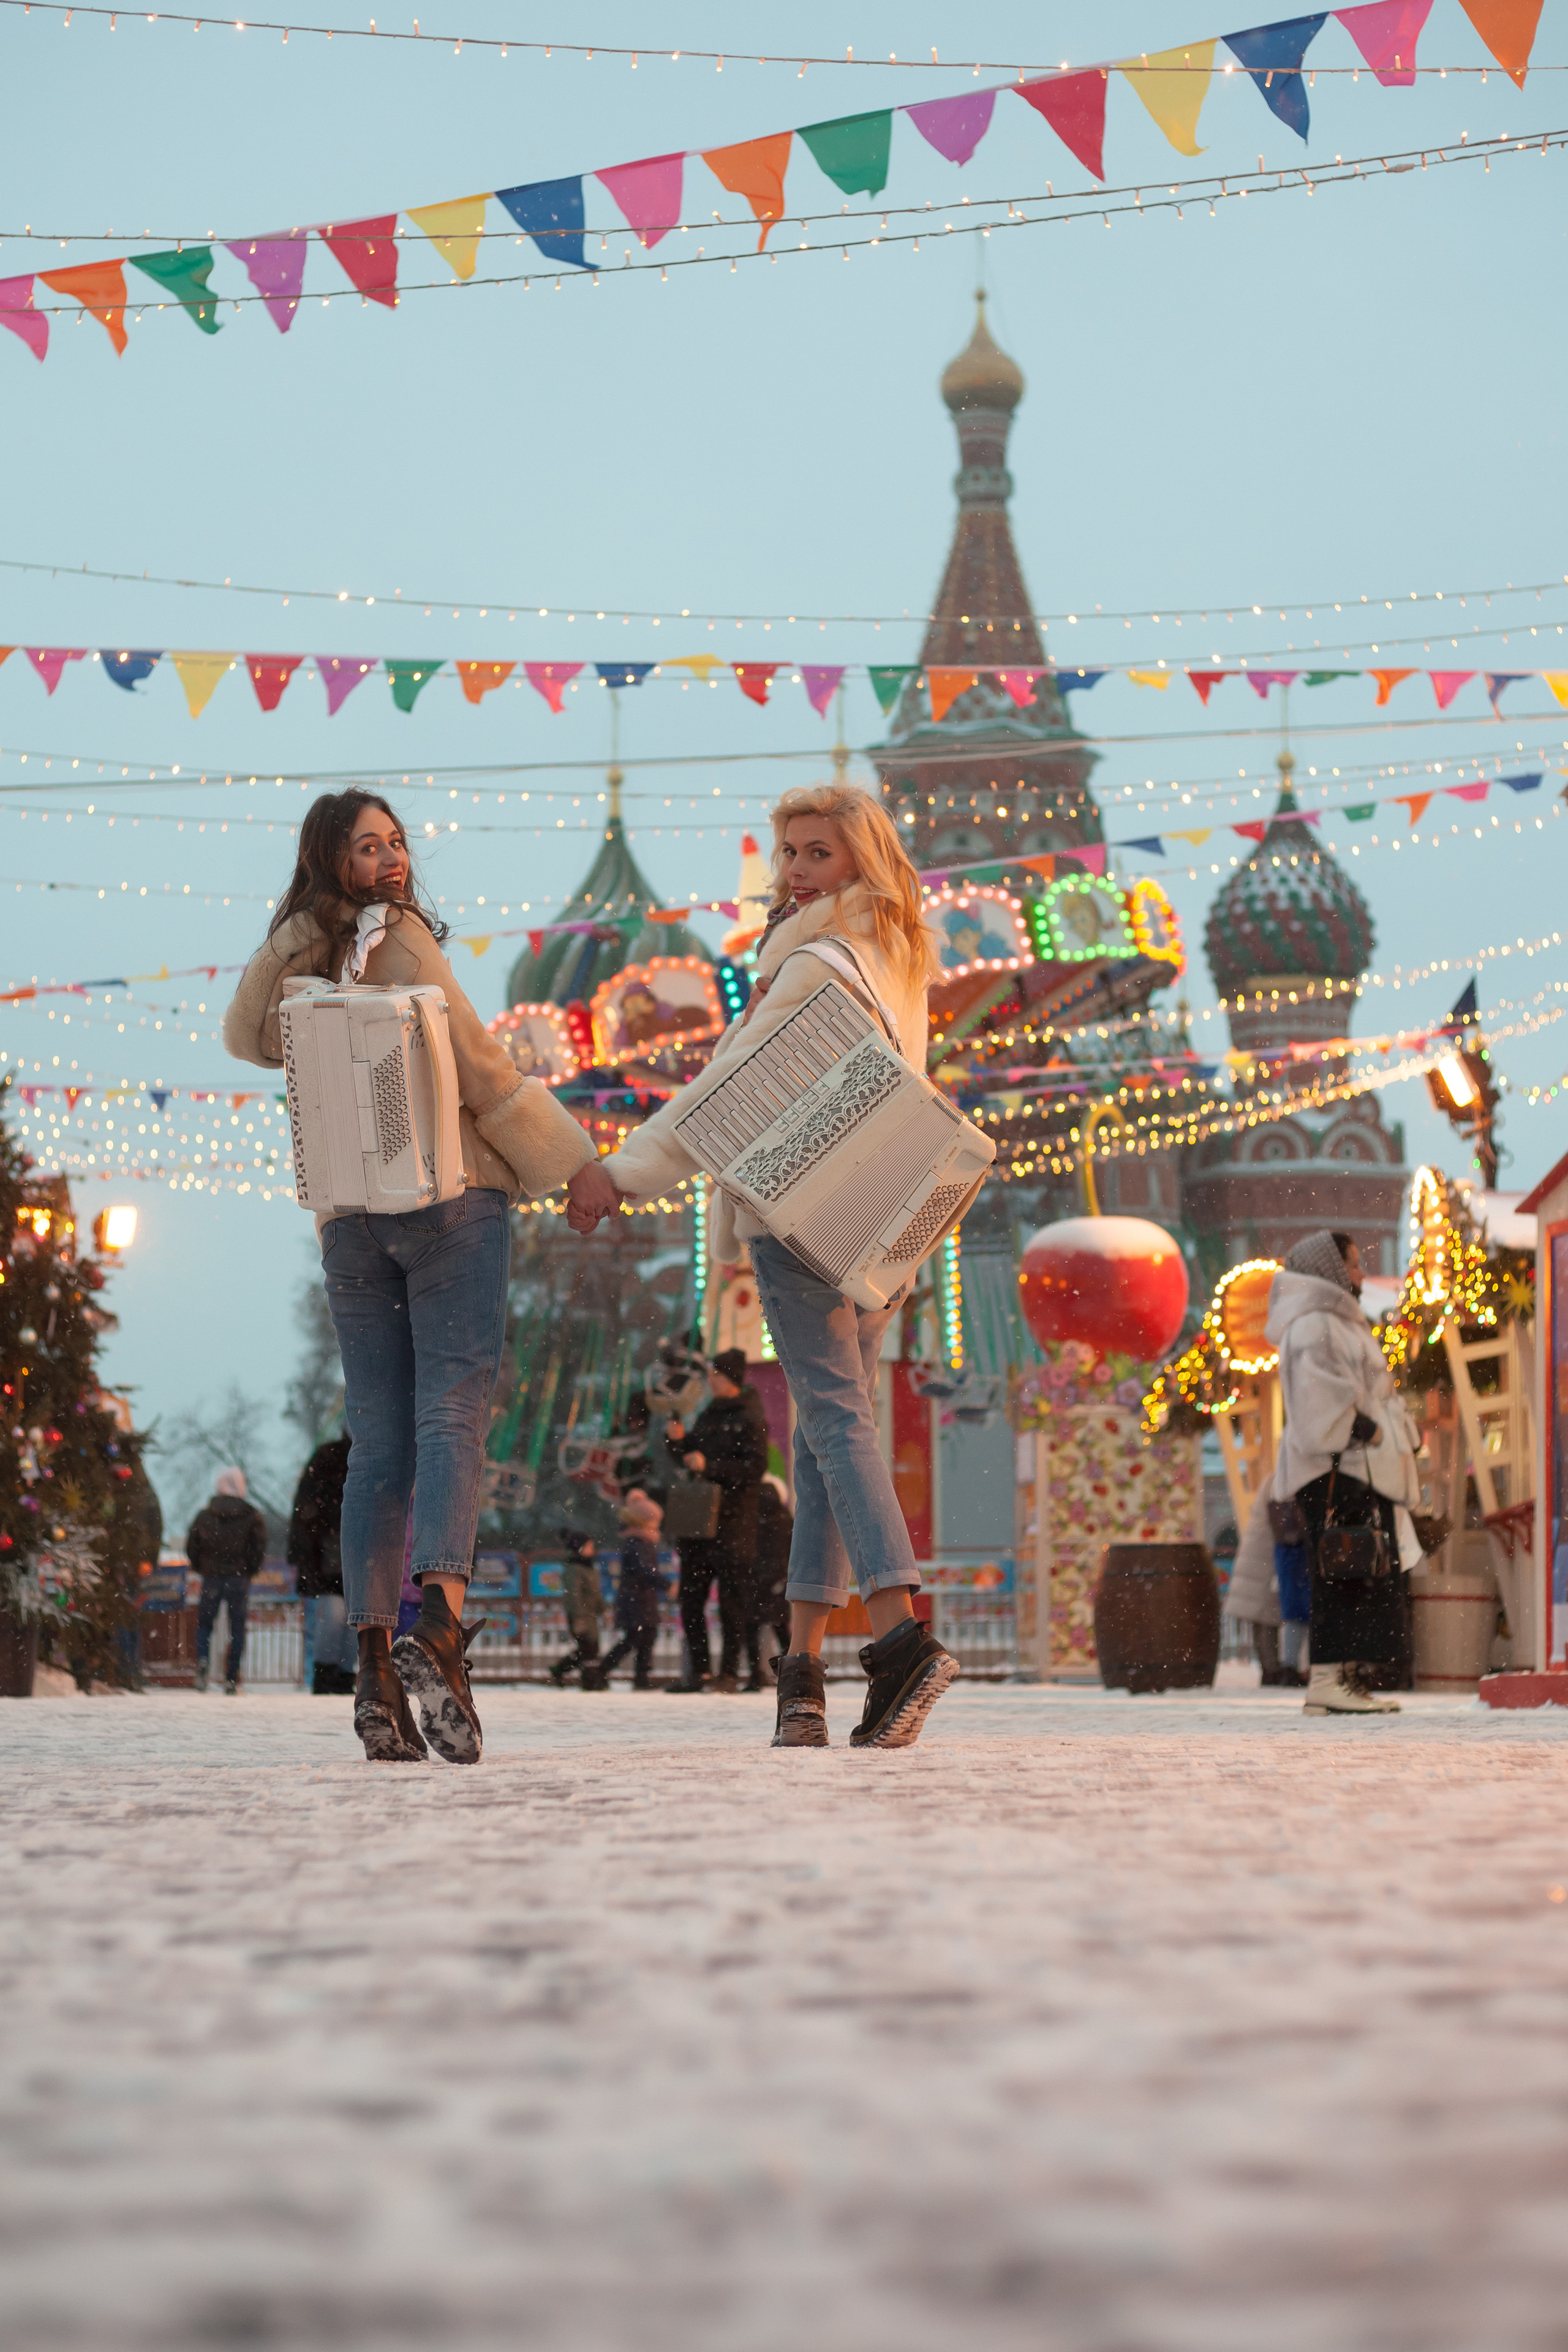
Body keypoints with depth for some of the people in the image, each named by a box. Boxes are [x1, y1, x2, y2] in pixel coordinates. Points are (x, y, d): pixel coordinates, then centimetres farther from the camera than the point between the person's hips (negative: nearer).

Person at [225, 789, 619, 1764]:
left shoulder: (295, 959, 11)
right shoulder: (400, 940, -6)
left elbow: (248, 1035, 34)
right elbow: (479, 1066, -8)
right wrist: (573, 1164, -3)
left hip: (348, 1218, 6)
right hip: (452, 1193, -6)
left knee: (379, 1440, 6)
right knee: (453, 1413, -13)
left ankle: (378, 1666, -3)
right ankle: (440, 1621, -34)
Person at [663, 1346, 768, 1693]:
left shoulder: (750, 1419, -3)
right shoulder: (709, 1414, 18)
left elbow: (755, 1469, -12)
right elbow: (688, 1459, 24)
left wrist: (710, 1466, -18)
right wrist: (678, 1440, 4)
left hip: (734, 1521, -7)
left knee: (733, 1599, -6)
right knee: (691, 1598, 4)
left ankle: (730, 1672, -4)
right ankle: (698, 1670, 9)